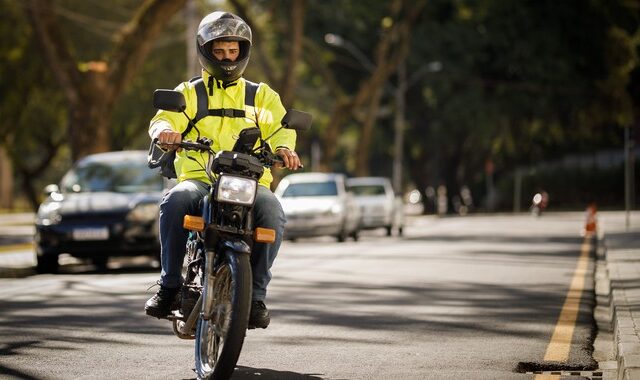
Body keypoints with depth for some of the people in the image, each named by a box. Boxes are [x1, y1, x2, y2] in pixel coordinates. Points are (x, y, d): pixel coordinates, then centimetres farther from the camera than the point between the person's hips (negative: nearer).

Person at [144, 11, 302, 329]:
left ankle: (256, 294, -22)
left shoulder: (262, 95, 20)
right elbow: (164, 118, 0)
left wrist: (284, 147, -21)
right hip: (199, 179, 0)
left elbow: (280, 127, 4)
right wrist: (165, 129, -27)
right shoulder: (189, 93, 18)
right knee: (176, 200, -36)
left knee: (272, 211, -34)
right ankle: (169, 284, -23)